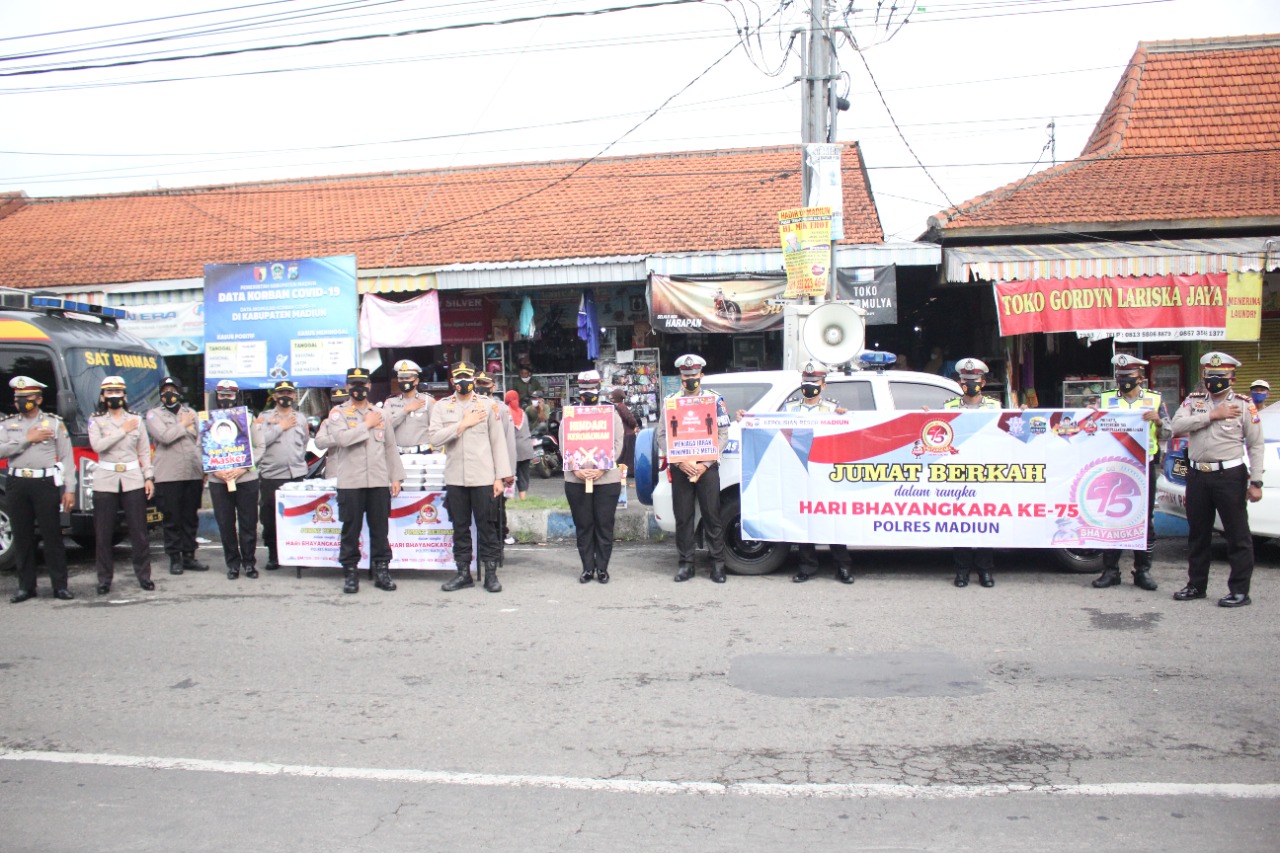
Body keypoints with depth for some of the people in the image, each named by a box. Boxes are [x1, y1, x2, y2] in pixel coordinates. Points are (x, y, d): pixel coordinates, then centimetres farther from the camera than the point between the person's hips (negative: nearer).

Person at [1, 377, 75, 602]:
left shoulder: (54, 423, 5)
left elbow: (67, 458, 2)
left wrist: (69, 489, -4)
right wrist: (27, 439, -9)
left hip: (46, 483, -3)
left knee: (52, 535, -2)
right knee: (22, 537, 7)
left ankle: (60, 585, 3)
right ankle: (26, 587, 14)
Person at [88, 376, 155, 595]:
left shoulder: (136, 420, 8)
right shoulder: (96, 421, 4)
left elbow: (145, 451, 9)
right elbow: (97, 445, -13)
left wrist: (149, 477, 2)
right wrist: (123, 430, -11)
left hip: (133, 480, 1)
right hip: (105, 481, -1)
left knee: (139, 531, 2)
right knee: (103, 533, 1)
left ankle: (143, 575, 10)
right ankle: (104, 578, 9)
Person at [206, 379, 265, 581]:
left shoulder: (248, 418, 6)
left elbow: (259, 447, 2)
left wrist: (242, 468, -11)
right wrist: (215, 470, -11)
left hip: (246, 479, -1)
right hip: (218, 480, 1)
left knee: (248, 524, 2)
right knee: (225, 525, 4)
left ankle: (249, 562, 13)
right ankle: (232, 564, 15)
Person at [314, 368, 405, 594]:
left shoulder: (381, 414, 13)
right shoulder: (338, 413, 4)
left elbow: (391, 448, 14)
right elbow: (341, 438, -15)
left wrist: (396, 477, 8)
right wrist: (366, 425, -7)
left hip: (379, 481, 2)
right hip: (350, 482, -2)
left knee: (380, 529, 5)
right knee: (351, 529, 3)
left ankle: (382, 570, 14)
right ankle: (350, 572, 12)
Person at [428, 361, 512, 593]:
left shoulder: (488, 405, 4)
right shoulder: (442, 407, 8)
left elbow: (498, 442, 3)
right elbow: (435, 439, -4)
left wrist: (500, 477, -2)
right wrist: (463, 424, -11)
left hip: (482, 477, -2)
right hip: (455, 477, 2)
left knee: (486, 524, 1)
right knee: (460, 526, 8)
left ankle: (491, 572, 7)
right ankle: (463, 572, 16)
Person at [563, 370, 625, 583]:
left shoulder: (612, 414, 8)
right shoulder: (569, 416, 11)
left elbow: (617, 444, 0)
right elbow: (564, 445, 4)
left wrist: (602, 469, -13)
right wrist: (576, 469, -12)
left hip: (607, 478, -1)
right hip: (576, 479, 1)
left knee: (605, 525, 1)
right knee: (583, 526, 5)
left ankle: (602, 568, 10)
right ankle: (587, 568, 12)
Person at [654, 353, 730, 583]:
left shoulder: (715, 400, 4)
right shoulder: (670, 402, 7)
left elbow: (722, 435, 0)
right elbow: (661, 437, 3)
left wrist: (705, 464, -10)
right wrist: (679, 461, -10)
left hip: (707, 467, -1)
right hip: (680, 468, 2)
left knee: (712, 516, 0)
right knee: (683, 517, 5)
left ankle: (717, 563, 8)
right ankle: (686, 564, 14)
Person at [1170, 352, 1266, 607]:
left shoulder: (1243, 405, -1)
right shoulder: (1193, 401, 9)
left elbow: (1256, 446, -2)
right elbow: (1177, 425, -9)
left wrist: (1256, 482, -8)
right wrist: (1212, 415, -14)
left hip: (1230, 476, -4)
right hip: (1197, 475, 4)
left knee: (1237, 534, 0)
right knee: (1198, 533, 13)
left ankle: (1240, 590, 7)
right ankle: (1196, 585, 24)